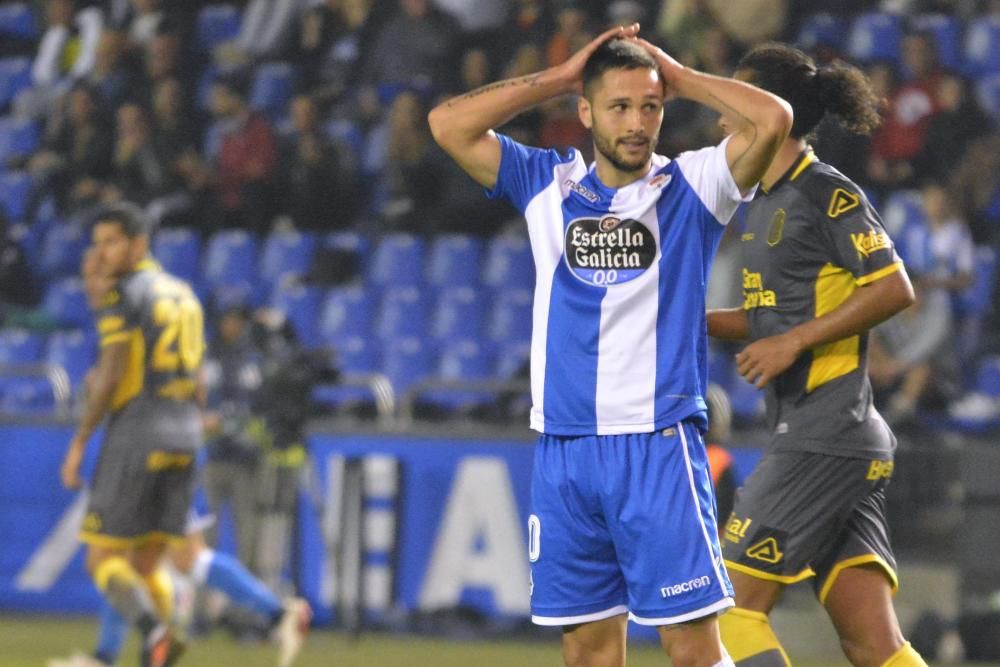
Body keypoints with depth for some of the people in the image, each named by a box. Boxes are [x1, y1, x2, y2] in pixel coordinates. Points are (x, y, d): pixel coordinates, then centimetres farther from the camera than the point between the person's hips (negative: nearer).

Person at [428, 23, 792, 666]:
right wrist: (560, 76, 4)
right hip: (564, 450, 3)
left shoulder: (691, 188, 2)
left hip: (661, 446, -3)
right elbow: (449, 124, 3)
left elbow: (773, 119, -12)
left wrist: (676, 75, -1)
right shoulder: (548, 185, 10)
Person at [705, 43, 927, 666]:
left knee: (735, 605, -7)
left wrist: (794, 342, -16)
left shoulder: (827, 193, -9)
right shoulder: (767, 203, 18)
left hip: (826, 442, -9)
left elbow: (894, 289, -16)